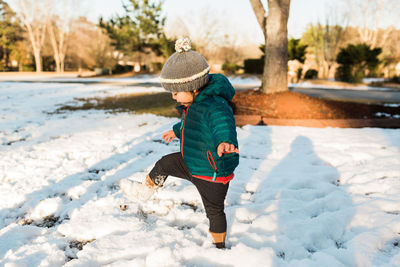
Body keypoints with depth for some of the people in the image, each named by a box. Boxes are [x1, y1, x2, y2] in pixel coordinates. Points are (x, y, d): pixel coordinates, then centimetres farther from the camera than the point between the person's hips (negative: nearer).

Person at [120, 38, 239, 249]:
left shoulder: (215, 106, -33)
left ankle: (219, 245, 37)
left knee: (214, 210, 12)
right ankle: (146, 190, 46)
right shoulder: (193, 103, -1)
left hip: (213, 174, -8)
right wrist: (177, 131, 39)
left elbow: (223, 125, -53)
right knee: (164, 164, 18)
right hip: (191, 163, 8)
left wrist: (225, 141, -76)